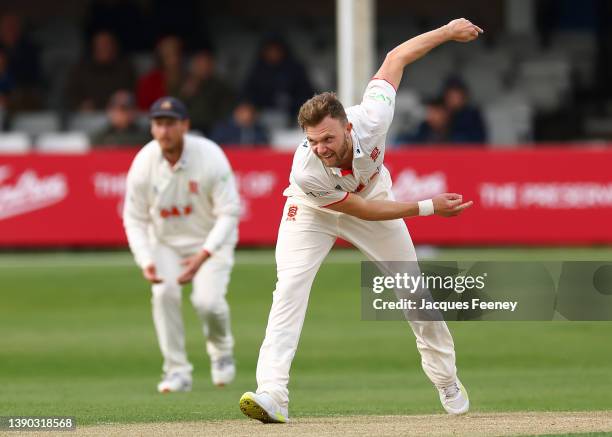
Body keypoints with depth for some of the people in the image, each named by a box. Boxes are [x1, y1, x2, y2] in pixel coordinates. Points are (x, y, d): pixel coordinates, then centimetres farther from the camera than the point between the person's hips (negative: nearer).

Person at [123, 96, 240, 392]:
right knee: (164, 293, -23)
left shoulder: (210, 157, -23)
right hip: (165, 243, 2)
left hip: (211, 241, -2)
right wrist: (145, 261, -24)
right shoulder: (143, 164, -15)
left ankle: (221, 350, 13)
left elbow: (229, 213, -20)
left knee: (207, 300, -22)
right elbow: (134, 220, -7)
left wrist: (203, 255, -32)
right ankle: (177, 371, -11)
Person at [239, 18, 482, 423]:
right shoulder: (306, 173, -41)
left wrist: (449, 31, -13)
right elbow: (361, 209, -26)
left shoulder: (371, 119, -38)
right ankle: (273, 394, -32)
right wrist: (429, 207, -25)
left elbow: (395, 58, -22)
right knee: (290, 286, -24)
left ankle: (446, 379, 29)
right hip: (313, 212, -3)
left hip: (372, 190, 3)